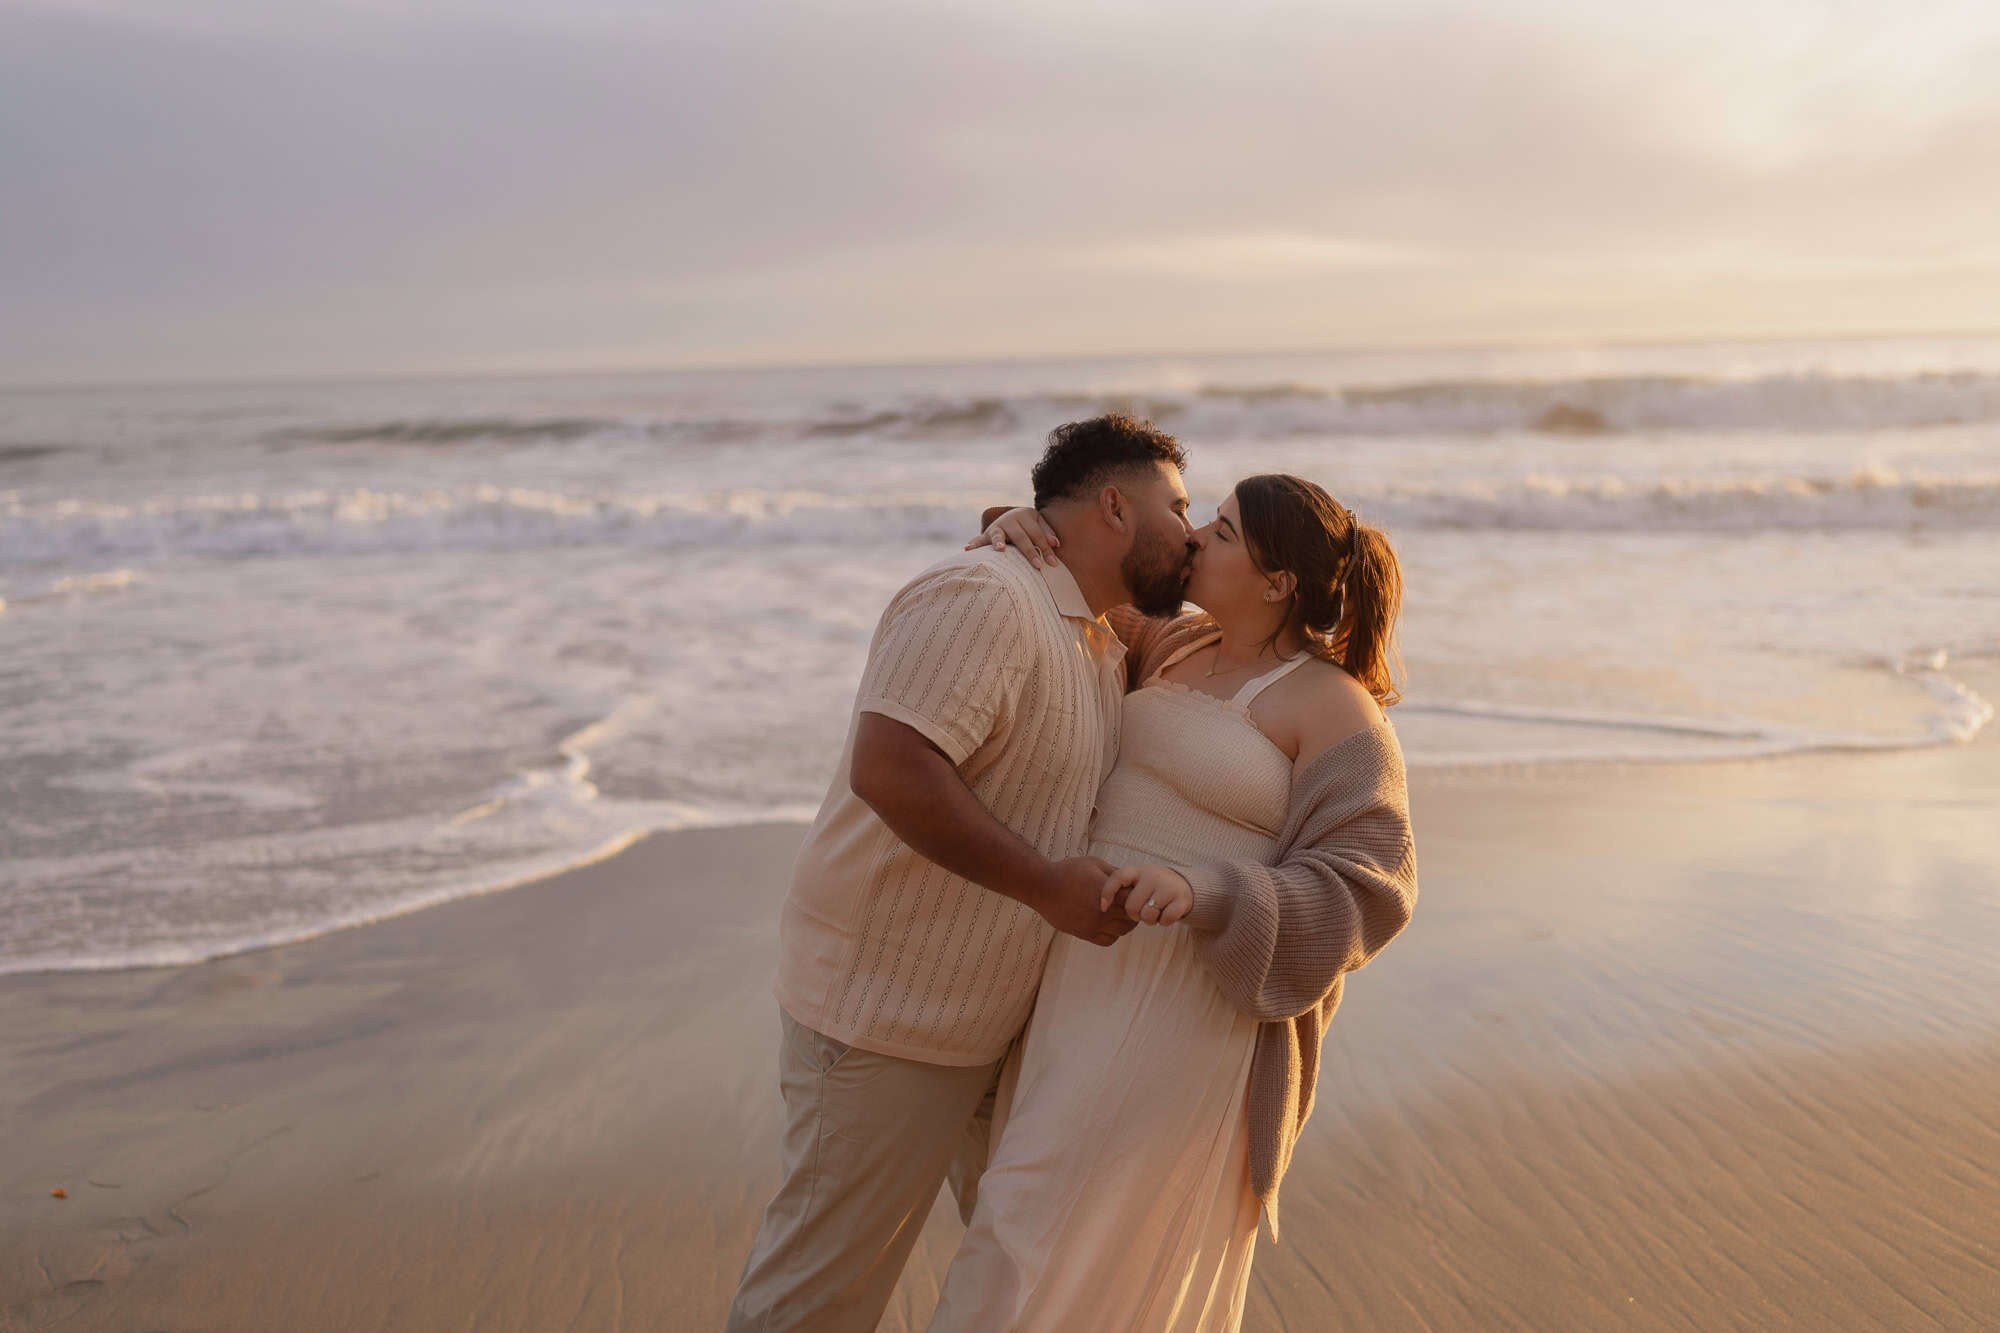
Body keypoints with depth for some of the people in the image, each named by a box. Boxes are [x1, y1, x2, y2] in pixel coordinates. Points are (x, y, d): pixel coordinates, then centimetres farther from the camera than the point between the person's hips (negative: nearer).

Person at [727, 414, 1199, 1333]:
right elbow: (889, 768, -32)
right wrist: (1047, 884, -27)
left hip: (1006, 1016, 10)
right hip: (887, 1013, -10)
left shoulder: (1103, 644, 12)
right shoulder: (984, 598, -20)